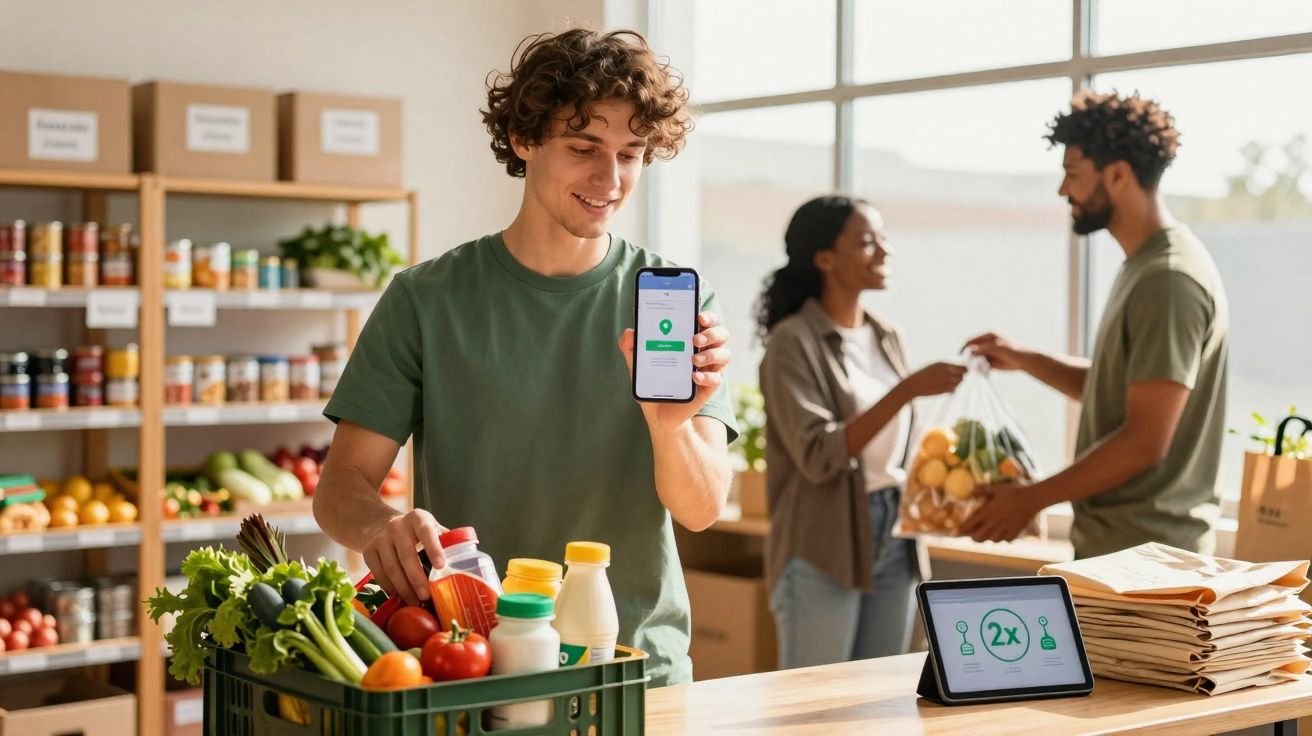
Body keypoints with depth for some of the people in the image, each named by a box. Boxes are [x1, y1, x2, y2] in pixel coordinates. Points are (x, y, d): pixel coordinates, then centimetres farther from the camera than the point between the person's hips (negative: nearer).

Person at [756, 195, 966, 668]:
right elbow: (818, 456, -20)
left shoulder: (889, 339, 10)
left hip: (894, 539, 7)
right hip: (825, 549, -7)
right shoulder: (794, 341, -10)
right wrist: (906, 390, -24)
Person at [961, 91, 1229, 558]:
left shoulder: (1168, 279, -21)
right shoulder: (1144, 267, 12)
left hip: (1144, 552, -10)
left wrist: (1031, 498, -18)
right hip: (1116, 543, 10)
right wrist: (1025, 360, 10)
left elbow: (1144, 442, -24)